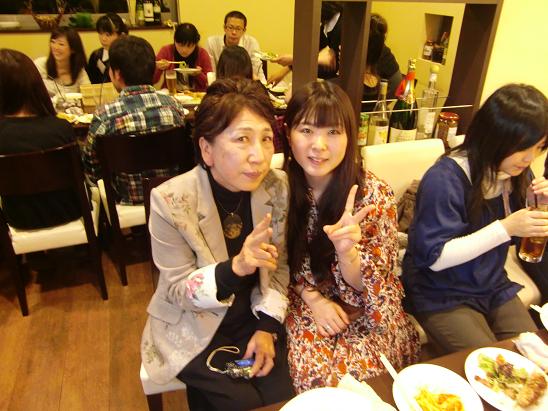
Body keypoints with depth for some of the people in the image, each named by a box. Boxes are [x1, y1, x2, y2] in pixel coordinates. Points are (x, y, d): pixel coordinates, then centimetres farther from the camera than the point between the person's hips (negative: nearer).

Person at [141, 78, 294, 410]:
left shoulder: (279, 188, -11)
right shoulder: (170, 201, -22)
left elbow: (279, 266, -1)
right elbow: (178, 291, -16)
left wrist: (267, 327, -10)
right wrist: (235, 268, -33)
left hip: (254, 317, 3)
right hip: (194, 328, -3)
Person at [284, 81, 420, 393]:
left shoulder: (375, 194, -18)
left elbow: (368, 287, -13)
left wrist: (347, 251, -33)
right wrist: (311, 296, -13)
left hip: (365, 310, -1)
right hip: (303, 304, 1)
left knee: (359, 373, -22)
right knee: (316, 372, -20)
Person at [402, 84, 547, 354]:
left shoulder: (517, 173, -1)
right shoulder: (444, 179, -24)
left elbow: (525, 239, 10)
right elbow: (435, 257, -25)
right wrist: (505, 228, -29)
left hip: (494, 289, 7)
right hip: (441, 296, -7)